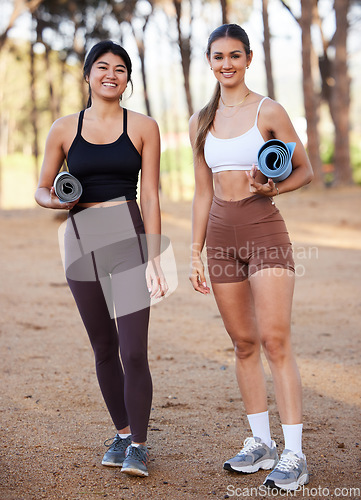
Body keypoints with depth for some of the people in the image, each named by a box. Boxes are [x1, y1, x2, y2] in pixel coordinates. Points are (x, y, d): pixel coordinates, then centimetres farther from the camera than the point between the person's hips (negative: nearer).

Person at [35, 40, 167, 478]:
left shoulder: (143, 127, 4)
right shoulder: (64, 129, 8)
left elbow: (150, 196, 0)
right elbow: (42, 190, 14)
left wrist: (153, 260, -6)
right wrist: (57, 200, -10)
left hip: (129, 240, -2)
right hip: (81, 242, 2)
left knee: (134, 351, -9)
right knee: (104, 349, 12)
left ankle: (138, 445, 6)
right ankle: (122, 432, 30)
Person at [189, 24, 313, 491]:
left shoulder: (268, 111, -3)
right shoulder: (201, 121, 11)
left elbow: (304, 171, 2)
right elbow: (203, 193, 15)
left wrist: (271, 189, -18)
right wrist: (195, 253, 12)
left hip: (264, 229, -5)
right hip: (221, 234, 5)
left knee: (275, 340, -11)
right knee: (244, 343, 9)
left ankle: (293, 453, -6)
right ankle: (261, 443, 19)